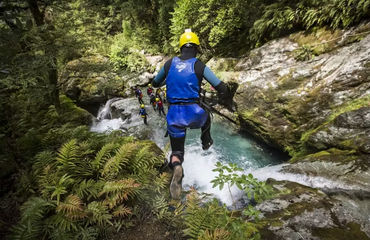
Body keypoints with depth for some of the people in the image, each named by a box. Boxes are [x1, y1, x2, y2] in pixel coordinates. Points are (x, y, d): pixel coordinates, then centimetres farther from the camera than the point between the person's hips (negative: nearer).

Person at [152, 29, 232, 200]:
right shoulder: (199, 66, -4)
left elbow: (155, 83, 18)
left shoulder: (169, 64, 4)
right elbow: (221, 88, -8)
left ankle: (176, 167, -20)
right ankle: (206, 142, 54)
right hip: (194, 113, -1)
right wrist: (227, 101, 13)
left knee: (177, 151, 13)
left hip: (174, 114, 2)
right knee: (206, 117, 36)